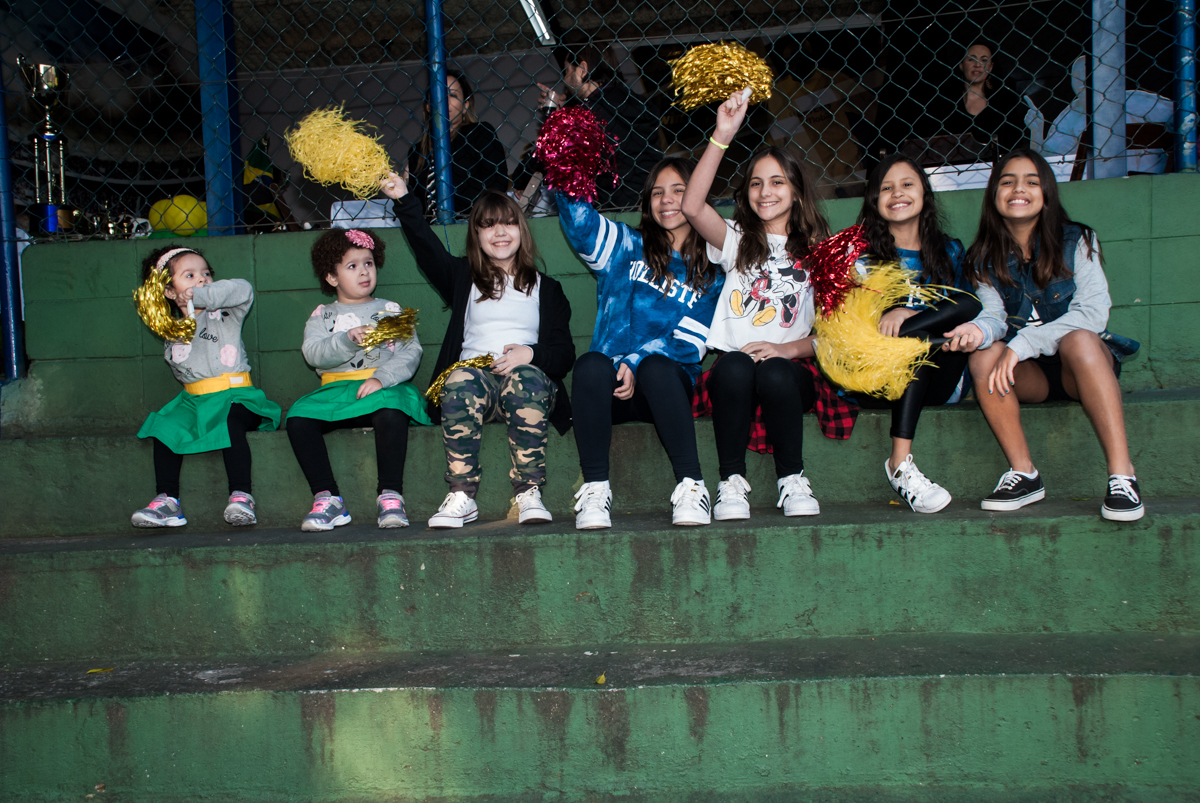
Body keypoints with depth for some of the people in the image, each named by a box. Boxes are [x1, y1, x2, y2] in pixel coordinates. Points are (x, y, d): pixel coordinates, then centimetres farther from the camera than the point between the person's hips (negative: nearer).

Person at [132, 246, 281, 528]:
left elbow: (243, 290, -16)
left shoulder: (225, 313, 4)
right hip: (195, 399, 5)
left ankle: (241, 496, -35)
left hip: (234, 396, -5)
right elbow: (182, 372, 9)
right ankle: (166, 500, -15)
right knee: (166, 426, -19)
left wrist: (200, 295, -17)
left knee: (231, 422, -35)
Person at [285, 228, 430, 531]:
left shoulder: (391, 310, 17)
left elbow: (411, 352, 2)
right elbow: (313, 354, 0)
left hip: (385, 386, -2)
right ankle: (327, 497, -21)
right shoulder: (322, 315, 19)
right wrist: (348, 340, -18)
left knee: (391, 414, -37)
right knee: (298, 418, -26)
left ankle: (390, 495, -30)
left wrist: (382, 378, -15)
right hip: (335, 389, 2)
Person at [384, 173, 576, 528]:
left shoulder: (545, 288, 22)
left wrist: (531, 354, -11)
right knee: (461, 380, -35)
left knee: (527, 377, -36)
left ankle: (529, 493, -37)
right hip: (475, 375, 0)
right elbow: (428, 249, 3)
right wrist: (404, 201, -11)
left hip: (530, 382, 0)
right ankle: (461, 496, -34)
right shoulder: (464, 278, 23)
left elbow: (565, 353, 11)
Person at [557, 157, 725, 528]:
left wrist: (636, 365, -16)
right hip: (608, 387, 1)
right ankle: (594, 488, -26)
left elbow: (689, 343, -1)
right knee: (591, 365, -33)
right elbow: (577, 214, -1)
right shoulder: (626, 247, 17)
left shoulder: (711, 275, 13)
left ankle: (690, 485, -29)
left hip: (665, 386, -1)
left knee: (656, 366, -35)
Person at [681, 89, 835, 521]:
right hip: (733, 369, 0)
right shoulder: (738, 241, 14)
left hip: (792, 370, 0)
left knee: (774, 373, -34)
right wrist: (723, 136, -13)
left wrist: (788, 348, -13)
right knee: (735, 366, -34)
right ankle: (732, 482, -19)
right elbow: (692, 206, -7)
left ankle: (793, 480, -14)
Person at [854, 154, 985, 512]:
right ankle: (901, 464, -40)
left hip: (938, 380, 2)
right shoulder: (865, 252, 10)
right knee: (918, 337, -33)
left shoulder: (949, 251, 16)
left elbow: (969, 309, 4)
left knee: (970, 303, -22)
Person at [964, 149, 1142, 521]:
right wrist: (979, 331, -34)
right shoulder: (985, 258, 5)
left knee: (1078, 340, -35)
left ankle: (1122, 473, -36)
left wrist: (1022, 344, -28)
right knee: (983, 357, -28)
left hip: (1084, 364, -2)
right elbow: (993, 316, -7)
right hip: (1028, 376, 2)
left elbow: (1092, 312, -16)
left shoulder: (1076, 241, -4)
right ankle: (1024, 473, -24)